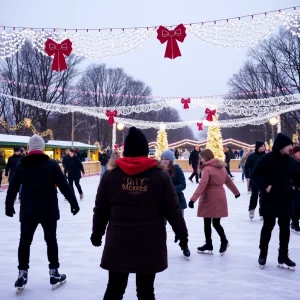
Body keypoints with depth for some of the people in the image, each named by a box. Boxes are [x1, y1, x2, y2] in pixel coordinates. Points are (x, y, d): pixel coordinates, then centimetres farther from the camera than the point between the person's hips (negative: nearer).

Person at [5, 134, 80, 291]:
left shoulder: (21, 165, 0)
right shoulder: (51, 164, -6)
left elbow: (12, 188, 6)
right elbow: (64, 186, -8)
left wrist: (9, 205, 19)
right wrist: (73, 202, -1)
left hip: (28, 210, 1)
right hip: (49, 210, -1)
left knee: (25, 241, 13)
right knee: (51, 240, 11)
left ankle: (22, 274, 12)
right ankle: (54, 273, 14)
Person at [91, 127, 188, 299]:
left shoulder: (110, 175, 0)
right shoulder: (160, 175, -4)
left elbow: (101, 210, 6)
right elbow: (173, 209, -3)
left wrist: (97, 233, 20)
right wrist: (182, 234, 9)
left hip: (118, 243, 1)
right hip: (150, 243, -1)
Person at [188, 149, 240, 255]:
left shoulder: (207, 169, -14)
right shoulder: (221, 167, 11)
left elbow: (202, 185, -25)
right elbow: (229, 181, 22)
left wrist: (193, 199, -30)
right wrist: (236, 192, 37)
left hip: (209, 198, -7)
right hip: (219, 198, 7)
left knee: (207, 223, 5)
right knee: (216, 223, 14)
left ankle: (209, 246, 13)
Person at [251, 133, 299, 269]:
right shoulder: (267, 158, -11)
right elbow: (254, 175, -10)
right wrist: (265, 186, -19)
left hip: (285, 200, 5)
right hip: (270, 200, -5)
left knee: (285, 227, 8)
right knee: (268, 226, 6)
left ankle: (283, 257, 19)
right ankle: (263, 254, 23)